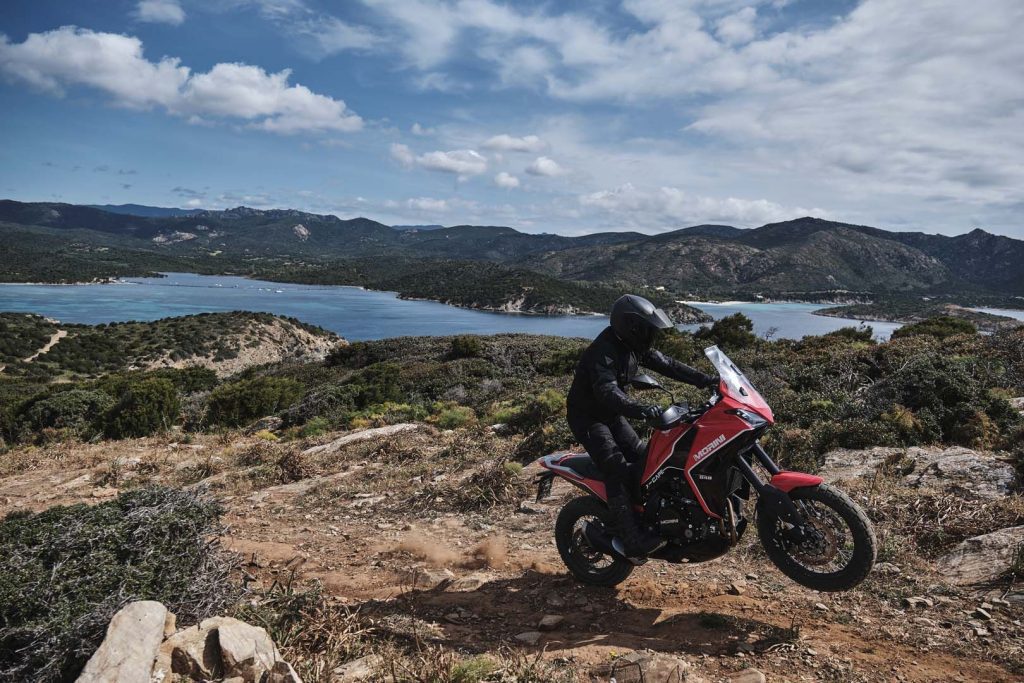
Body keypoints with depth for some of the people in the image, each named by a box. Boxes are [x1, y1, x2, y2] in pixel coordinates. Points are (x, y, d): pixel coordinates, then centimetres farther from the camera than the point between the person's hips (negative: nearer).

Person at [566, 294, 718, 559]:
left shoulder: (634, 347, 1)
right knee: (618, 470, -21)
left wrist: (706, 380, -3)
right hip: (588, 418, -9)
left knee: (643, 461, 5)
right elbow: (607, 392, -43)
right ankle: (631, 540, -22)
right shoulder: (603, 352, -29)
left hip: (611, 415, 9)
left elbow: (667, 365, 4)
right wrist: (639, 409, -59)